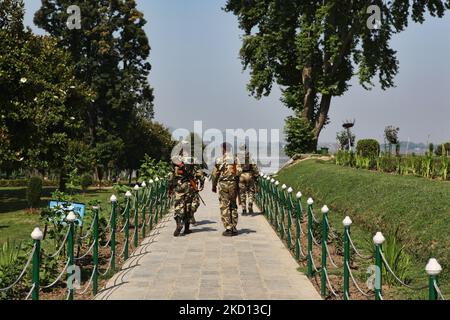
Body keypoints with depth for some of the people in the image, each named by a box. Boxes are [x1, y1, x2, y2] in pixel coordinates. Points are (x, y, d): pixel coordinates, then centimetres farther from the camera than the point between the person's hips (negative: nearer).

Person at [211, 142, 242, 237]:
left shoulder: (219, 160, -2)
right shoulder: (235, 159, 3)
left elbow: (214, 174, -1)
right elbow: (239, 171, -5)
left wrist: (214, 186, 9)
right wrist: (237, 183, 6)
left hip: (223, 184, -3)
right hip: (233, 183, 3)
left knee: (224, 206, 1)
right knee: (233, 206, 13)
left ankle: (228, 229, -2)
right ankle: (234, 228, 15)